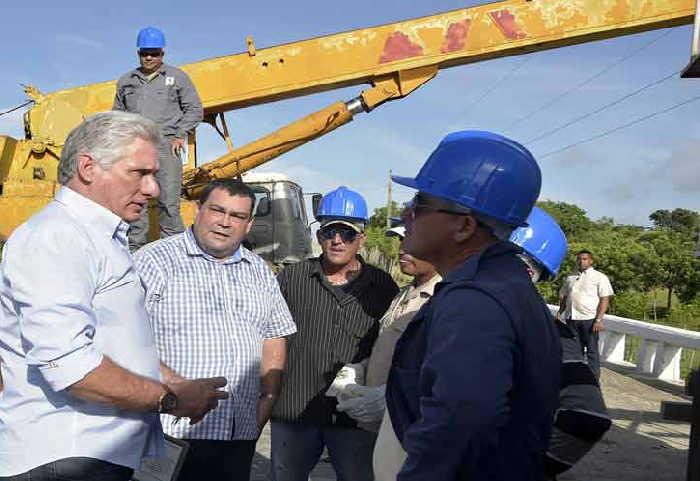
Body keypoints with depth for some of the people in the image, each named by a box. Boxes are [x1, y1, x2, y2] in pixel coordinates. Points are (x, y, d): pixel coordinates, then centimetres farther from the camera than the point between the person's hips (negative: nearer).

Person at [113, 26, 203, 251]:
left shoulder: (177, 77, 11)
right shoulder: (126, 81, 20)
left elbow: (194, 109, 9)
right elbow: (117, 113, 26)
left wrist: (180, 136, -1)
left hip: (165, 145, -3)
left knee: (169, 202, -9)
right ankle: (135, 247, 8)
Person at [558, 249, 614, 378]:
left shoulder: (600, 277, 0)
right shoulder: (570, 278, 17)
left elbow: (605, 299, -7)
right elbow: (563, 296, 25)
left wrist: (599, 319, -16)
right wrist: (560, 312, 13)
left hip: (589, 319, -5)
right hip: (572, 319, 5)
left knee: (592, 350, -1)